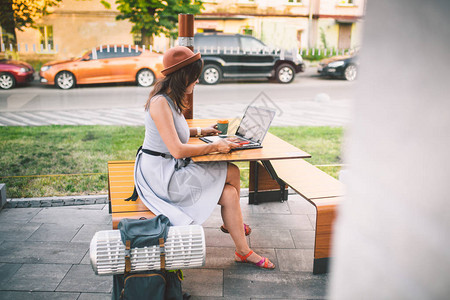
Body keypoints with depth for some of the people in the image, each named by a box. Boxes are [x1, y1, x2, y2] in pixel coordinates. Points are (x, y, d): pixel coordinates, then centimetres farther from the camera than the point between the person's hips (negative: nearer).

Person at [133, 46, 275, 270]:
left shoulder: (170, 99, 9)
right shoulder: (160, 103, -22)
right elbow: (178, 150, -27)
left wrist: (199, 131, 21)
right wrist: (214, 146, -19)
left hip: (172, 169, 9)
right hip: (158, 175, -9)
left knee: (229, 193, -2)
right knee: (232, 173, -12)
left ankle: (244, 251, 13)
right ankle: (232, 223, 13)